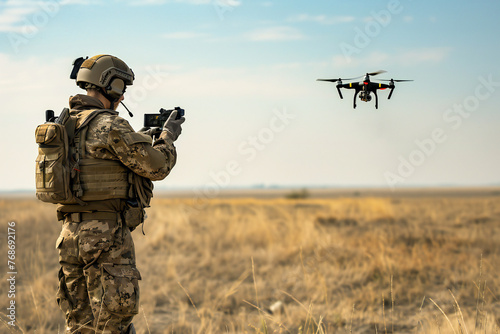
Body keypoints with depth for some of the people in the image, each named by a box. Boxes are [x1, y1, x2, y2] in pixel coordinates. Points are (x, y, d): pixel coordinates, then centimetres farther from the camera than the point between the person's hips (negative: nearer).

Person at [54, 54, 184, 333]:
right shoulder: (110, 126, -13)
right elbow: (156, 166, -9)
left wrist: (145, 137, 25)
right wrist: (168, 137, 10)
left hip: (71, 233, 8)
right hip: (107, 235, -8)